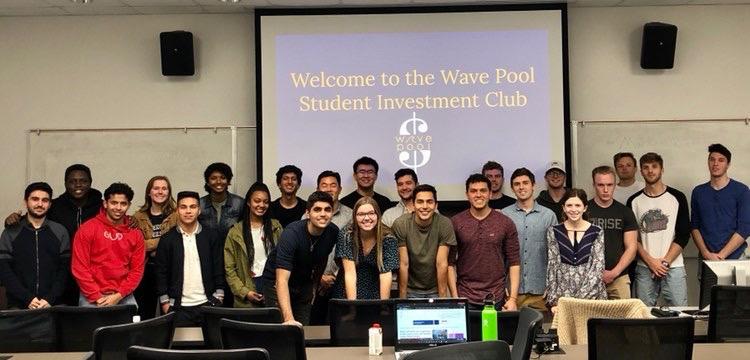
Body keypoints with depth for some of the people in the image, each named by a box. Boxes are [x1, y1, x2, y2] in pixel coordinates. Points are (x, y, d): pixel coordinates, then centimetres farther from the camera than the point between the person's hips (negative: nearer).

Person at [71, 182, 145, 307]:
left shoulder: (135, 234, 6)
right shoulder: (87, 229, -2)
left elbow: (137, 270, 4)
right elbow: (79, 267, -5)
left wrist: (119, 295, -8)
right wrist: (97, 297, -10)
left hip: (124, 298, 2)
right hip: (92, 298, -2)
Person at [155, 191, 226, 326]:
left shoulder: (211, 236, 4)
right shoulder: (167, 239, 2)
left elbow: (219, 269, 6)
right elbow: (161, 274, 2)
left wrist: (219, 298, 1)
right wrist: (165, 303, -2)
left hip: (207, 304, 1)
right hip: (178, 307, 0)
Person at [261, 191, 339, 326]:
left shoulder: (333, 232, -15)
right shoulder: (292, 233, -32)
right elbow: (282, 280, -39)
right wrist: (289, 319, -49)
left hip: (304, 283, 5)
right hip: (277, 283, -4)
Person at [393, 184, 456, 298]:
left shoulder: (445, 224, -13)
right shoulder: (400, 224, -15)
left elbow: (442, 264, -12)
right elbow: (403, 264, -13)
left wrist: (442, 298, -13)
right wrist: (402, 298, -11)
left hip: (436, 289, 1)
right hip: (410, 290, 0)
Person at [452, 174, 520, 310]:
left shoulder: (506, 223, 1)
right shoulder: (455, 223, 0)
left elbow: (514, 263, 1)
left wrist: (513, 298, -6)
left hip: (496, 299, 0)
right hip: (465, 299, 0)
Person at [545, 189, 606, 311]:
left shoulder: (597, 232, 2)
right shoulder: (554, 232, 4)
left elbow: (597, 267, -4)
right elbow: (552, 265, 0)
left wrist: (581, 297, -15)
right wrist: (554, 301, -9)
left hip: (592, 294, 0)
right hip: (562, 292, 1)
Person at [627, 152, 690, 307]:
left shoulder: (677, 198, 4)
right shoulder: (634, 201, 8)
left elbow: (684, 234, 1)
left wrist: (665, 261, -8)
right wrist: (650, 261, -7)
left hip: (673, 266, -1)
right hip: (644, 268, 1)